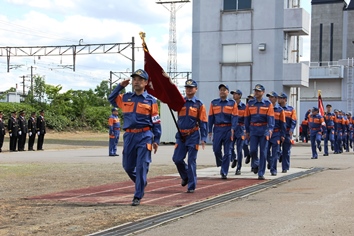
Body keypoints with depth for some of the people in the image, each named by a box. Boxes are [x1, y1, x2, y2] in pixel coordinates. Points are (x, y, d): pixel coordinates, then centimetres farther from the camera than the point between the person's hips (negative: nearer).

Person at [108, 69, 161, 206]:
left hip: (144, 137, -4)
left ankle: (138, 196, 1)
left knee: (141, 167, -6)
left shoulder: (150, 100, 1)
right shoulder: (125, 98, 11)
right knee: (128, 166, 10)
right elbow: (111, 99, 28)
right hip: (129, 136, 4)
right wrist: (120, 86, 15)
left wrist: (156, 140, -3)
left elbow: (156, 122, 1)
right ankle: (142, 183, 37)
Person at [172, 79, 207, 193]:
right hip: (181, 135, 3)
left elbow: (203, 122, 0)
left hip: (193, 136, -3)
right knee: (177, 159, 0)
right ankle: (185, 176, 27)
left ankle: (191, 186, 6)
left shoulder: (199, 104, 0)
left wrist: (203, 138, -6)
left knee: (191, 161, -2)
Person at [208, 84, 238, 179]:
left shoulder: (232, 103, 3)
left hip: (228, 129, -2)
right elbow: (211, 117, 9)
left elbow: (234, 117, -3)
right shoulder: (214, 103, 9)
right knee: (216, 149, -2)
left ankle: (224, 172, 3)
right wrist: (210, 131, 4)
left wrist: (233, 128, -16)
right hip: (217, 129, 2)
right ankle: (221, 165, 26)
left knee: (227, 152, -2)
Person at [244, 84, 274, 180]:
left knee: (263, 152, -1)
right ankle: (256, 163, 25)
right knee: (253, 150, -8)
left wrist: (270, 129, -21)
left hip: (264, 130, -2)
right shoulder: (250, 104, 6)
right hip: (253, 130, 2)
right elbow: (247, 117, 10)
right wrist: (247, 131, 9)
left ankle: (261, 174, 5)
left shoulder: (268, 104, 0)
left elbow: (270, 117, -7)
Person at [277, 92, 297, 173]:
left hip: (287, 132, -1)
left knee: (286, 151, 3)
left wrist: (291, 130, -17)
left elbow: (293, 121, -1)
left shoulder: (291, 109, 5)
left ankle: (285, 168, 10)